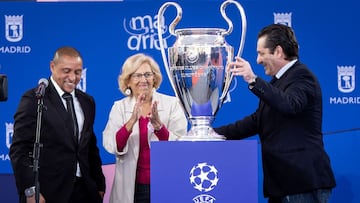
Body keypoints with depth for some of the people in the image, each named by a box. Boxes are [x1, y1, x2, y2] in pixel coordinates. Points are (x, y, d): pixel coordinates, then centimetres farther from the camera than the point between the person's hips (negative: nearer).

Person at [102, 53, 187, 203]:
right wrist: (132, 121, -26)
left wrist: (158, 124, -27)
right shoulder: (119, 107, 1)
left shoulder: (172, 104, -2)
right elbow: (111, 147, -12)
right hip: (132, 187, 1)